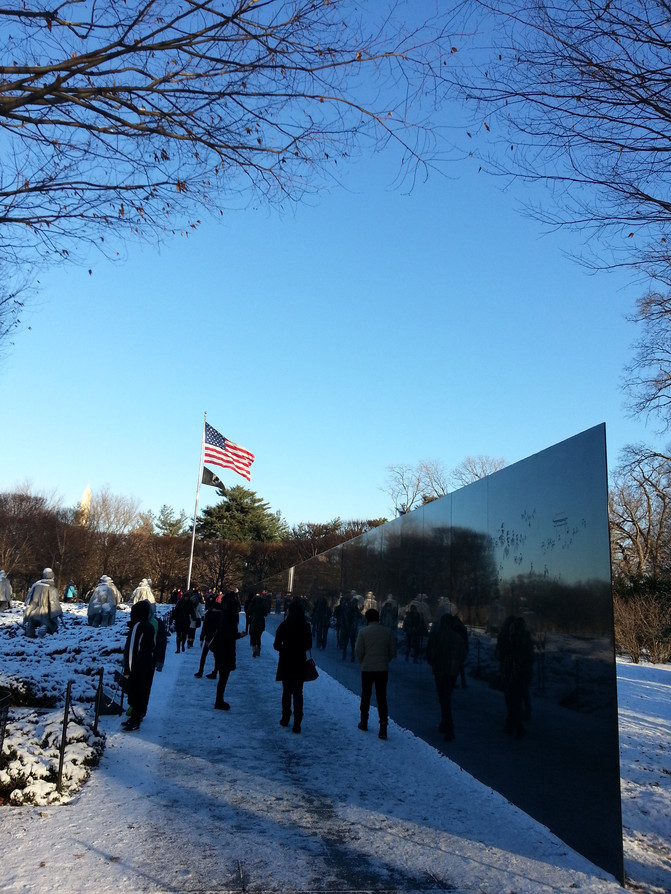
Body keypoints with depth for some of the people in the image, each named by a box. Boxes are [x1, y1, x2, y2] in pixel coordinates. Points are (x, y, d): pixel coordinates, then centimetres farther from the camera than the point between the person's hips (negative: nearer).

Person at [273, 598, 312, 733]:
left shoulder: (284, 626, -13)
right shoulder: (306, 626, -6)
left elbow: (276, 645, -10)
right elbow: (309, 646, 1)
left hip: (286, 663, -1)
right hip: (300, 663, 1)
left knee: (286, 692, 15)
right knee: (298, 693, 7)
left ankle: (285, 719, 24)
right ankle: (297, 724, 4)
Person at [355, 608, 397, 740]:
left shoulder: (363, 631, -9)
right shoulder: (387, 631, -2)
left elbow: (358, 650, -7)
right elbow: (393, 651, 2)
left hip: (367, 669, -1)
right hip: (383, 669, 1)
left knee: (366, 695, 15)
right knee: (382, 697, 4)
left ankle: (364, 722, 26)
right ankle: (383, 727, -5)